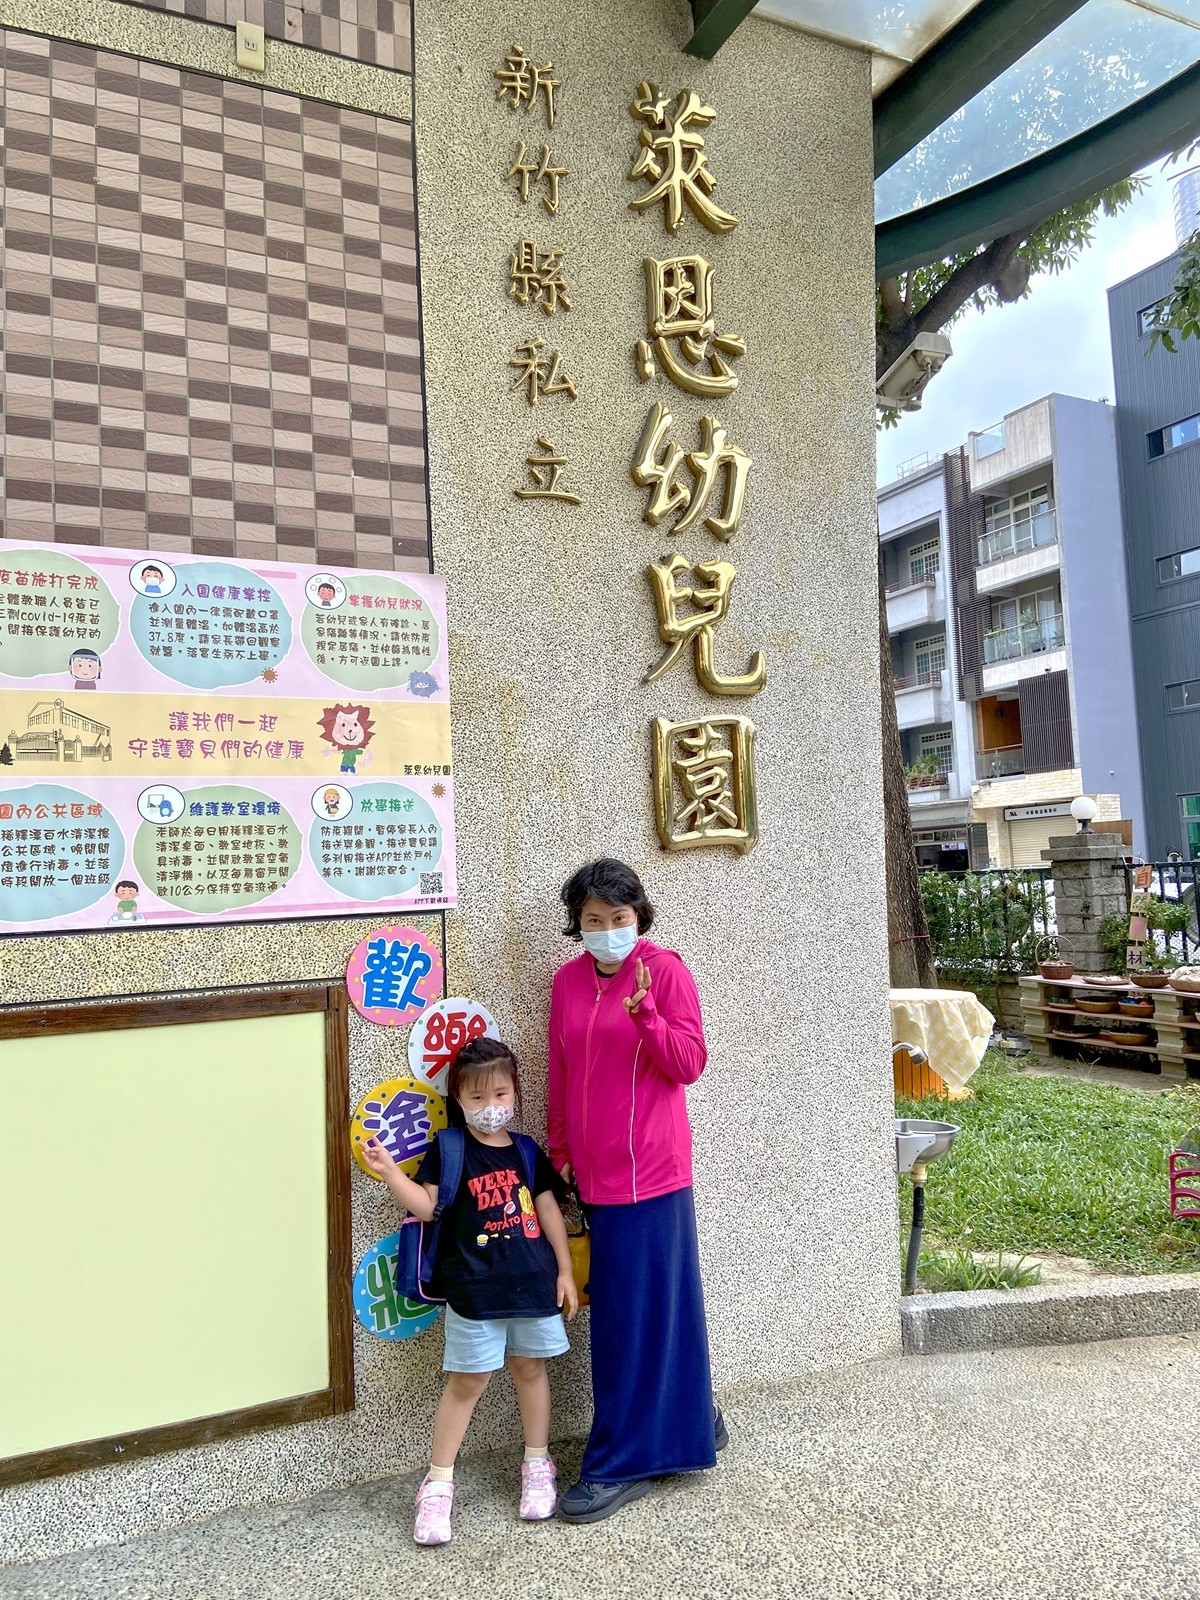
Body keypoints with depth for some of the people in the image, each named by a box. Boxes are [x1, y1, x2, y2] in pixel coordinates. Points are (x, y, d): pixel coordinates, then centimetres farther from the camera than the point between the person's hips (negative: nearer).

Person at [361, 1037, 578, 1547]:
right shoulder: (449, 1150, -5)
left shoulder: (526, 1152, 4)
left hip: (534, 1283, 3)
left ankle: (537, 1466, 34)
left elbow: (548, 1211, 8)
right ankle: (438, 1484, 19)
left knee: (530, 1369, 15)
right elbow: (425, 1205, -11)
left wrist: (565, 1270, 7)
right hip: (475, 1290, -3)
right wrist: (389, 1170, -25)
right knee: (466, 1382, 4)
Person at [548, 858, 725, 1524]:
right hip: (595, 1169, 6)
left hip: (649, 1165, -6)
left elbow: (689, 1064, -12)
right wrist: (560, 1152, 14)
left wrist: (644, 1009, -25)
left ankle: (621, 1464, 14)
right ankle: (692, 1426, 34)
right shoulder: (569, 980, 7)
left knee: (638, 1308, 1)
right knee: (620, 1305, 14)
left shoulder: (665, 969, -8)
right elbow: (560, 1074, 13)